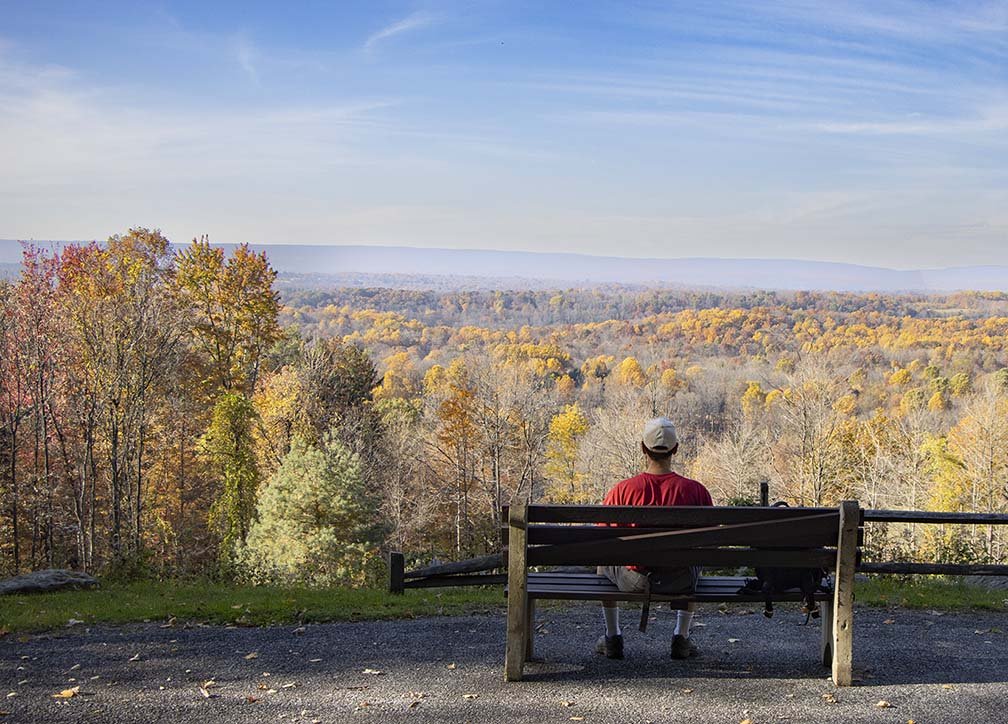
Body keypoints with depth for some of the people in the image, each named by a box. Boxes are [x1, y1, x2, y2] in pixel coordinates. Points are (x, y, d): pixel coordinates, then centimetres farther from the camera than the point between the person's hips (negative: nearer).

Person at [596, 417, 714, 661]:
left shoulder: (622, 489, -12)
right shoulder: (695, 489, -9)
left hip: (633, 580, -1)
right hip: (679, 581, 1)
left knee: (603, 562, 34)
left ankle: (612, 638, 36)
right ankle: (681, 637, 34)